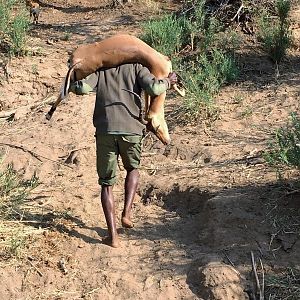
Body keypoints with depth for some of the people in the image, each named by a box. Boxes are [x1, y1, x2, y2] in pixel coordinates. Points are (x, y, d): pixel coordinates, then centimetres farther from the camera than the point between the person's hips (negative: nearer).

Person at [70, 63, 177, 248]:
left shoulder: (100, 70, 14)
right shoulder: (136, 67, 10)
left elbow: (82, 88, -4)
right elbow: (153, 89, -6)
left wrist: (72, 83, 18)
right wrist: (168, 82, 14)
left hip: (105, 131, 0)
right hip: (131, 130, 0)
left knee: (107, 184, 11)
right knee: (133, 169, 29)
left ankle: (113, 236, 6)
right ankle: (126, 213, 16)